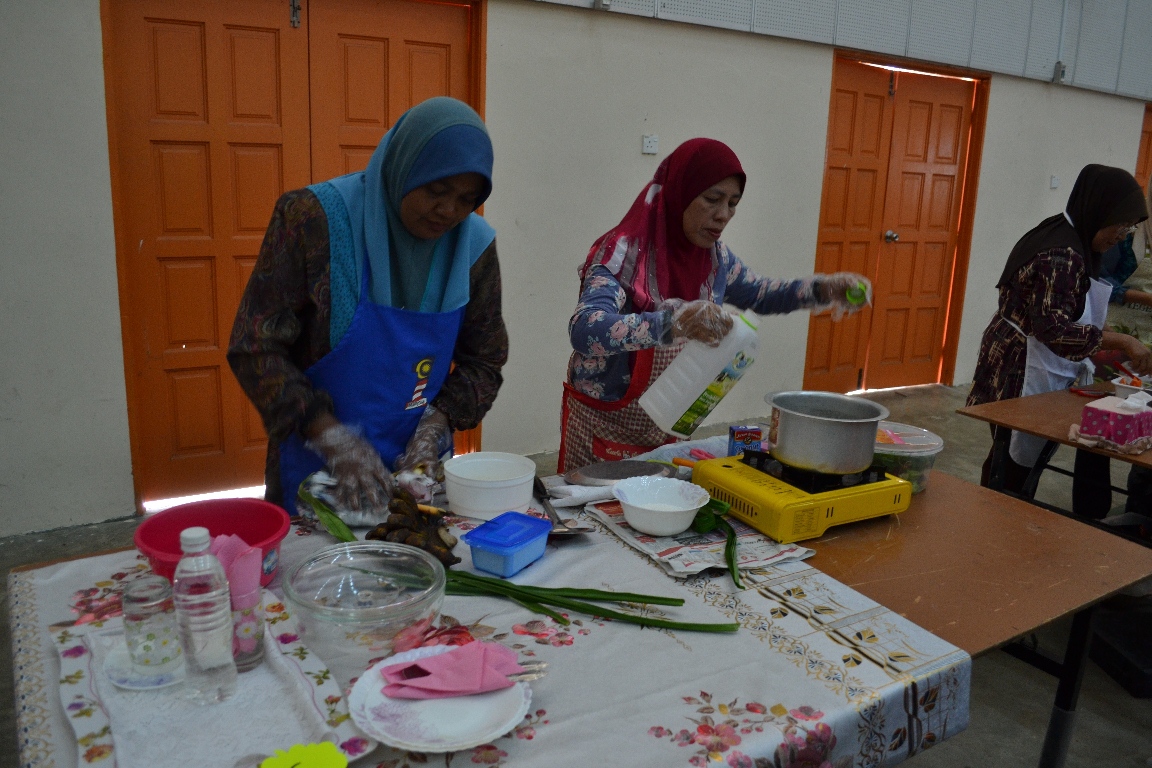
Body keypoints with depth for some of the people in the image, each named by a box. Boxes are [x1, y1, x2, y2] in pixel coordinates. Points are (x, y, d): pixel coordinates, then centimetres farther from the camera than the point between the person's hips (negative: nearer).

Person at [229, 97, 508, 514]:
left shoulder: (475, 243, -6)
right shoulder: (316, 218, -17)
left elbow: (483, 362, 2)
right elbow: (255, 348, -16)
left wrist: (436, 424, -14)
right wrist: (331, 437, -24)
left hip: (416, 466, 4)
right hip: (316, 465, -3)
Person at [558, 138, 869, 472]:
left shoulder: (715, 256, 0)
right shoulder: (624, 253, -20)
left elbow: (760, 295, 18)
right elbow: (584, 330, -35)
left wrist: (824, 288, 0)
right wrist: (674, 322, -48)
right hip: (605, 430, -6)